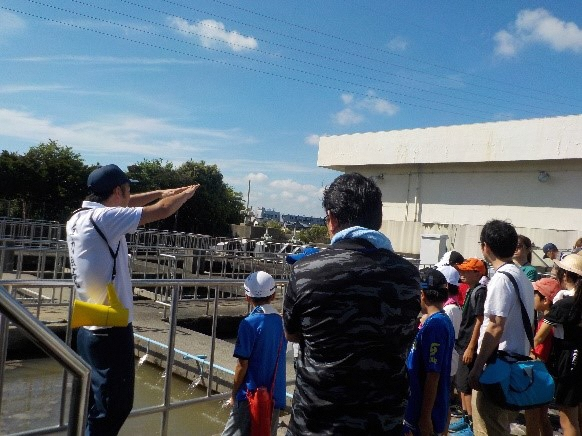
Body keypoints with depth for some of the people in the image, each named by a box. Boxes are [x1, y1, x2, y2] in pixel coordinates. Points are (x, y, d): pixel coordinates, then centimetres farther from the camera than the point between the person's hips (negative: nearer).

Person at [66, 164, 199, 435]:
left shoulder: (78, 218, 8)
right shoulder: (103, 218, -18)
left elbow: (122, 205, 23)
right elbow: (161, 211, -14)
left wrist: (162, 192, 23)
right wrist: (186, 194, 5)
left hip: (89, 329, 9)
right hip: (111, 331, -9)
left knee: (93, 406, 19)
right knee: (113, 408, 2)